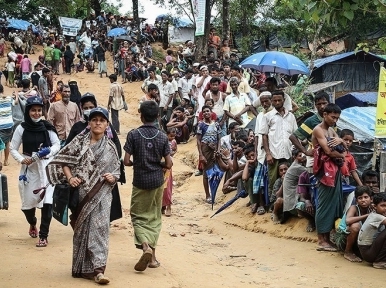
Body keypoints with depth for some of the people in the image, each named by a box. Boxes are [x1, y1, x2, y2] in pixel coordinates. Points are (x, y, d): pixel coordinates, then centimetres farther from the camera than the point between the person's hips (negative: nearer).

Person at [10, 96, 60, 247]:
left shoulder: (47, 127, -3)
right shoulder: (21, 128, -3)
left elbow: (57, 144, 5)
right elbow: (13, 148, 3)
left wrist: (49, 152, -14)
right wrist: (21, 159, -14)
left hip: (46, 167, -1)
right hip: (29, 168, 1)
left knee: (47, 201, -11)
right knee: (28, 201, 10)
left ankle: (43, 236, 0)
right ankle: (32, 223, 44)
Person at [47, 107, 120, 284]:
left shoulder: (110, 147, 6)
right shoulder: (80, 141, 2)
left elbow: (116, 171, 12)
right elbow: (63, 160, 1)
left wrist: (112, 178, -10)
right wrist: (70, 177, -12)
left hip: (101, 195, 0)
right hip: (82, 193, 0)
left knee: (99, 228, -8)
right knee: (82, 229, 7)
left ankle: (98, 269, -11)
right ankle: (84, 268, 18)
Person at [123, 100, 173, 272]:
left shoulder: (133, 135, -9)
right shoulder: (162, 137, -3)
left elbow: (126, 161, -11)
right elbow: (168, 164, -5)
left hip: (140, 181, -2)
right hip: (157, 181, 2)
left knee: (138, 216, 9)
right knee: (154, 217, 13)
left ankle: (145, 246, -17)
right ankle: (152, 256, 14)